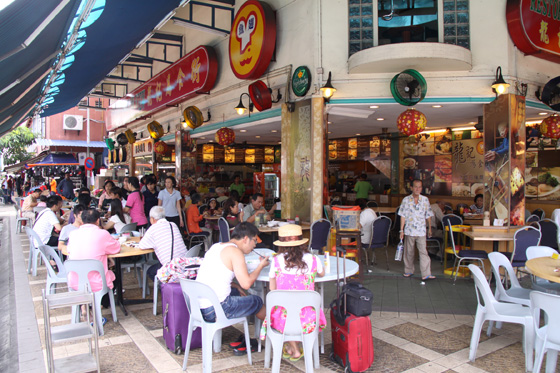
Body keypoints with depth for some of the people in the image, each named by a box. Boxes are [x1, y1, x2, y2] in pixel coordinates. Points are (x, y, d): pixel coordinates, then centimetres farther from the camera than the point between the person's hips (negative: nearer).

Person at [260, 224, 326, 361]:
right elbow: (322, 274, 16)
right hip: (308, 319, 1)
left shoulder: (276, 261, -10)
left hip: (283, 318, -1)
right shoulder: (312, 260, -7)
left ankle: (294, 350, 34)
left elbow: (272, 289, -1)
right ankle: (292, 348, 34)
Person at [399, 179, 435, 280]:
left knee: (423, 251, -6)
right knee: (409, 252, 11)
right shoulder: (406, 200, -1)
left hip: (421, 231, 0)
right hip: (409, 231, 0)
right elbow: (403, 216, 0)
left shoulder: (425, 200, 3)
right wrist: (401, 230, -2)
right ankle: (409, 271, 25)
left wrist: (429, 228, 16)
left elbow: (428, 215, 11)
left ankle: (426, 274, -6)